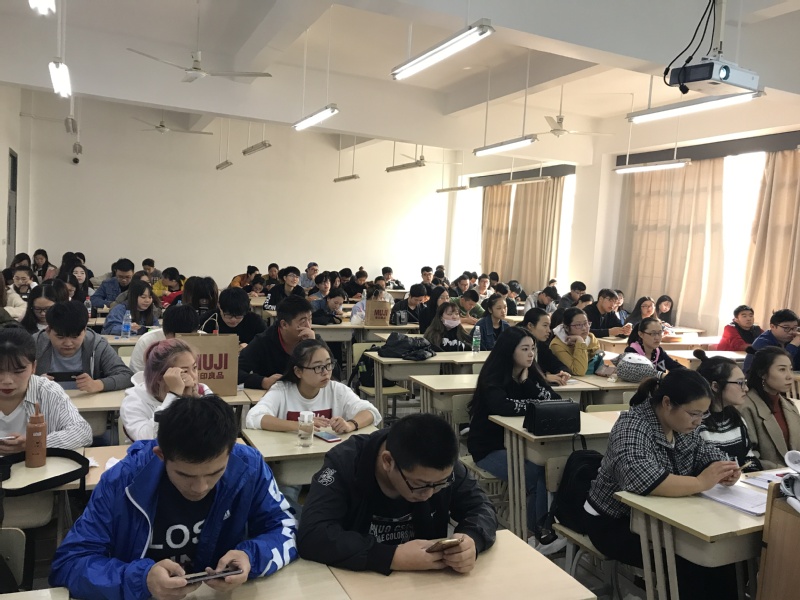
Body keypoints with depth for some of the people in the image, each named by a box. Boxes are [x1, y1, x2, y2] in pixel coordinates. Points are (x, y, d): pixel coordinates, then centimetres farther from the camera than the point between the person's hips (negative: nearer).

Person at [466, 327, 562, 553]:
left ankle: (544, 528, -15)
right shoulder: (492, 377, -16)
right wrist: (539, 406, -19)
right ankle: (538, 533, -9)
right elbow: (504, 407, -34)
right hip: (490, 448, -6)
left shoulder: (530, 374, 5)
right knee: (535, 471, -27)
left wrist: (527, 380, -16)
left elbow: (555, 400, -5)